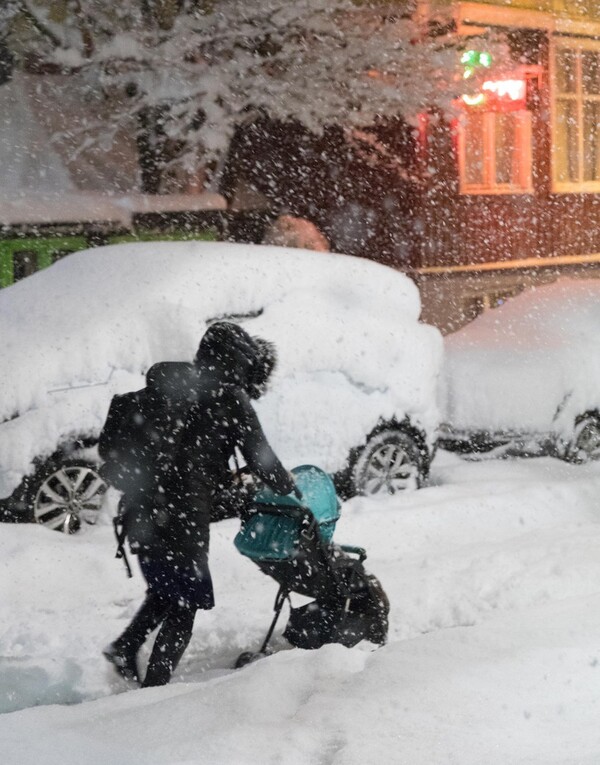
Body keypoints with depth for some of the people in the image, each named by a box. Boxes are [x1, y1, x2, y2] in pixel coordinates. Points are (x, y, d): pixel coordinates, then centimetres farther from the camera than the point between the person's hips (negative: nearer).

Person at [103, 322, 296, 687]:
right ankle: (155, 684, 5)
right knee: (185, 603, 6)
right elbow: (259, 456, -3)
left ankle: (126, 645, 15)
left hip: (144, 510, 7)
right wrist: (288, 487, 15)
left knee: (167, 588, 26)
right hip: (184, 516, -7)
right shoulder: (231, 399, -7)